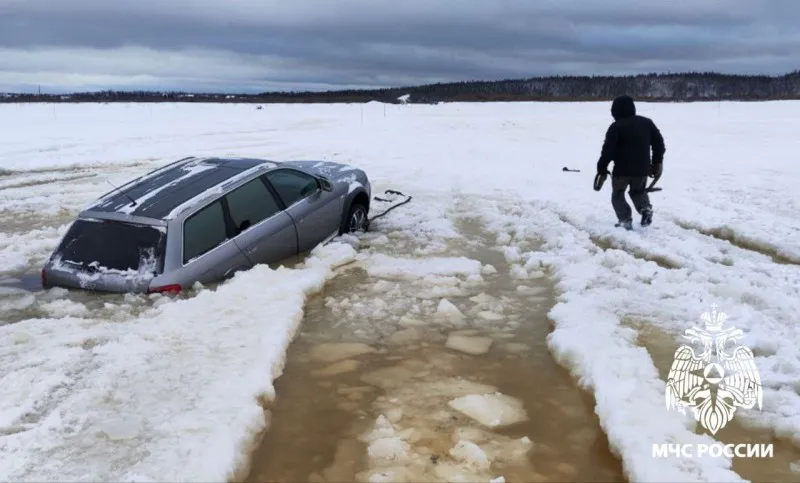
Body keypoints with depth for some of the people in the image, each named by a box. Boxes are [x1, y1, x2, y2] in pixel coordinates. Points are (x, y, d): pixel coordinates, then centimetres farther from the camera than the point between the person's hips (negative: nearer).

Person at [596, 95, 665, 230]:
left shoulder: (616, 127, -9)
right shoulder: (646, 123, 8)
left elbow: (608, 150, -13)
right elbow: (659, 142, 12)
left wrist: (601, 169, -5)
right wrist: (657, 162, 21)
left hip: (622, 169, -4)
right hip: (642, 169, 5)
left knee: (618, 195, 15)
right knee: (638, 191, 27)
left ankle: (625, 220, -1)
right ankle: (646, 208, -1)